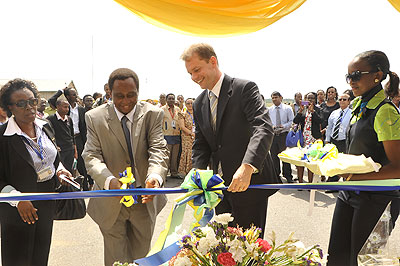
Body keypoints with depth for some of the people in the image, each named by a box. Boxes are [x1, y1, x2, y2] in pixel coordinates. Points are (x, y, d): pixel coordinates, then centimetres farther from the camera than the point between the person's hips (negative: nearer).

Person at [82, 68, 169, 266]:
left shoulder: (152, 114, -6)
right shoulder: (95, 117, -7)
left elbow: (158, 150, -15)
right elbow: (91, 156, -13)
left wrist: (155, 177, -38)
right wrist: (109, 180, -35)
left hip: (145, 199, 1)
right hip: (111, 202, -1)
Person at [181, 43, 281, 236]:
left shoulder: (245, 89, -11)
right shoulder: (199, 104, 10)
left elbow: (264, 129, -24)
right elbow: (200, 145, 11)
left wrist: (247, 167, -38)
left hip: (250, 183, -6)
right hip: (220, 186, 6)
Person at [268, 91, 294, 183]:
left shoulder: (287, 108, 2)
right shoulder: (269, 110, 7)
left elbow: (292, 121, 0)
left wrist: (284, 126, -16)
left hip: (284, 135, -2)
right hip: (272, 135, 2)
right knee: (274, 156, 7)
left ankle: (288, 176, 14)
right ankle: (275, 175, 21)